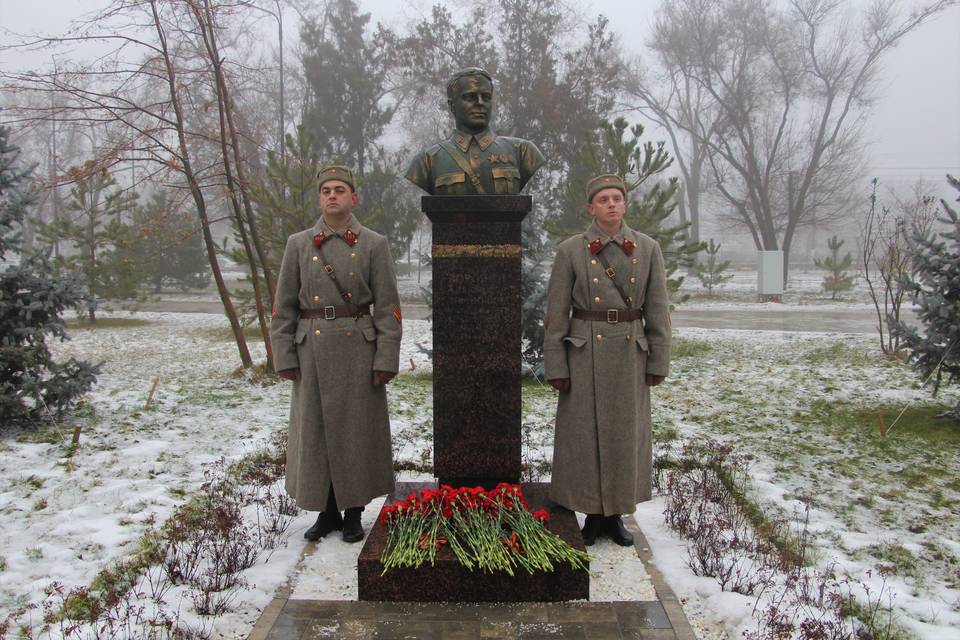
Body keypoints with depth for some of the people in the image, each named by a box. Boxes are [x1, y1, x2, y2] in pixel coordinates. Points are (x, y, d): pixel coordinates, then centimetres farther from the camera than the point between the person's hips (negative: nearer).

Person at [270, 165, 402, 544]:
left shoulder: (374, 244, 2)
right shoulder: (298, 244, 6)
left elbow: (387, 307, -2)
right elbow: (284, 306, 6)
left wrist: (386, 359, -9)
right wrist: (284, 357, -1)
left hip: (358, 350, -1)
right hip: (313, 352, 2)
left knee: (358, 430, 5)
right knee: (314, 430, 8)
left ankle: (353, 514, 20)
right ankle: (326, 512, 24)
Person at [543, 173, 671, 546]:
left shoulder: (648, 248, 2)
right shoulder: (570, 251, -3)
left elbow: (657, 310, 4)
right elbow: (556, 313, -3)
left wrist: (659, 362, 1)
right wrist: (555, 366, -6)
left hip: (630, 354, 2)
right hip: (585, 354, -2)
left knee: (626, 435, 9)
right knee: (584, 435, 5)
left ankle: (616, 514, 26)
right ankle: (593, 515, 21)